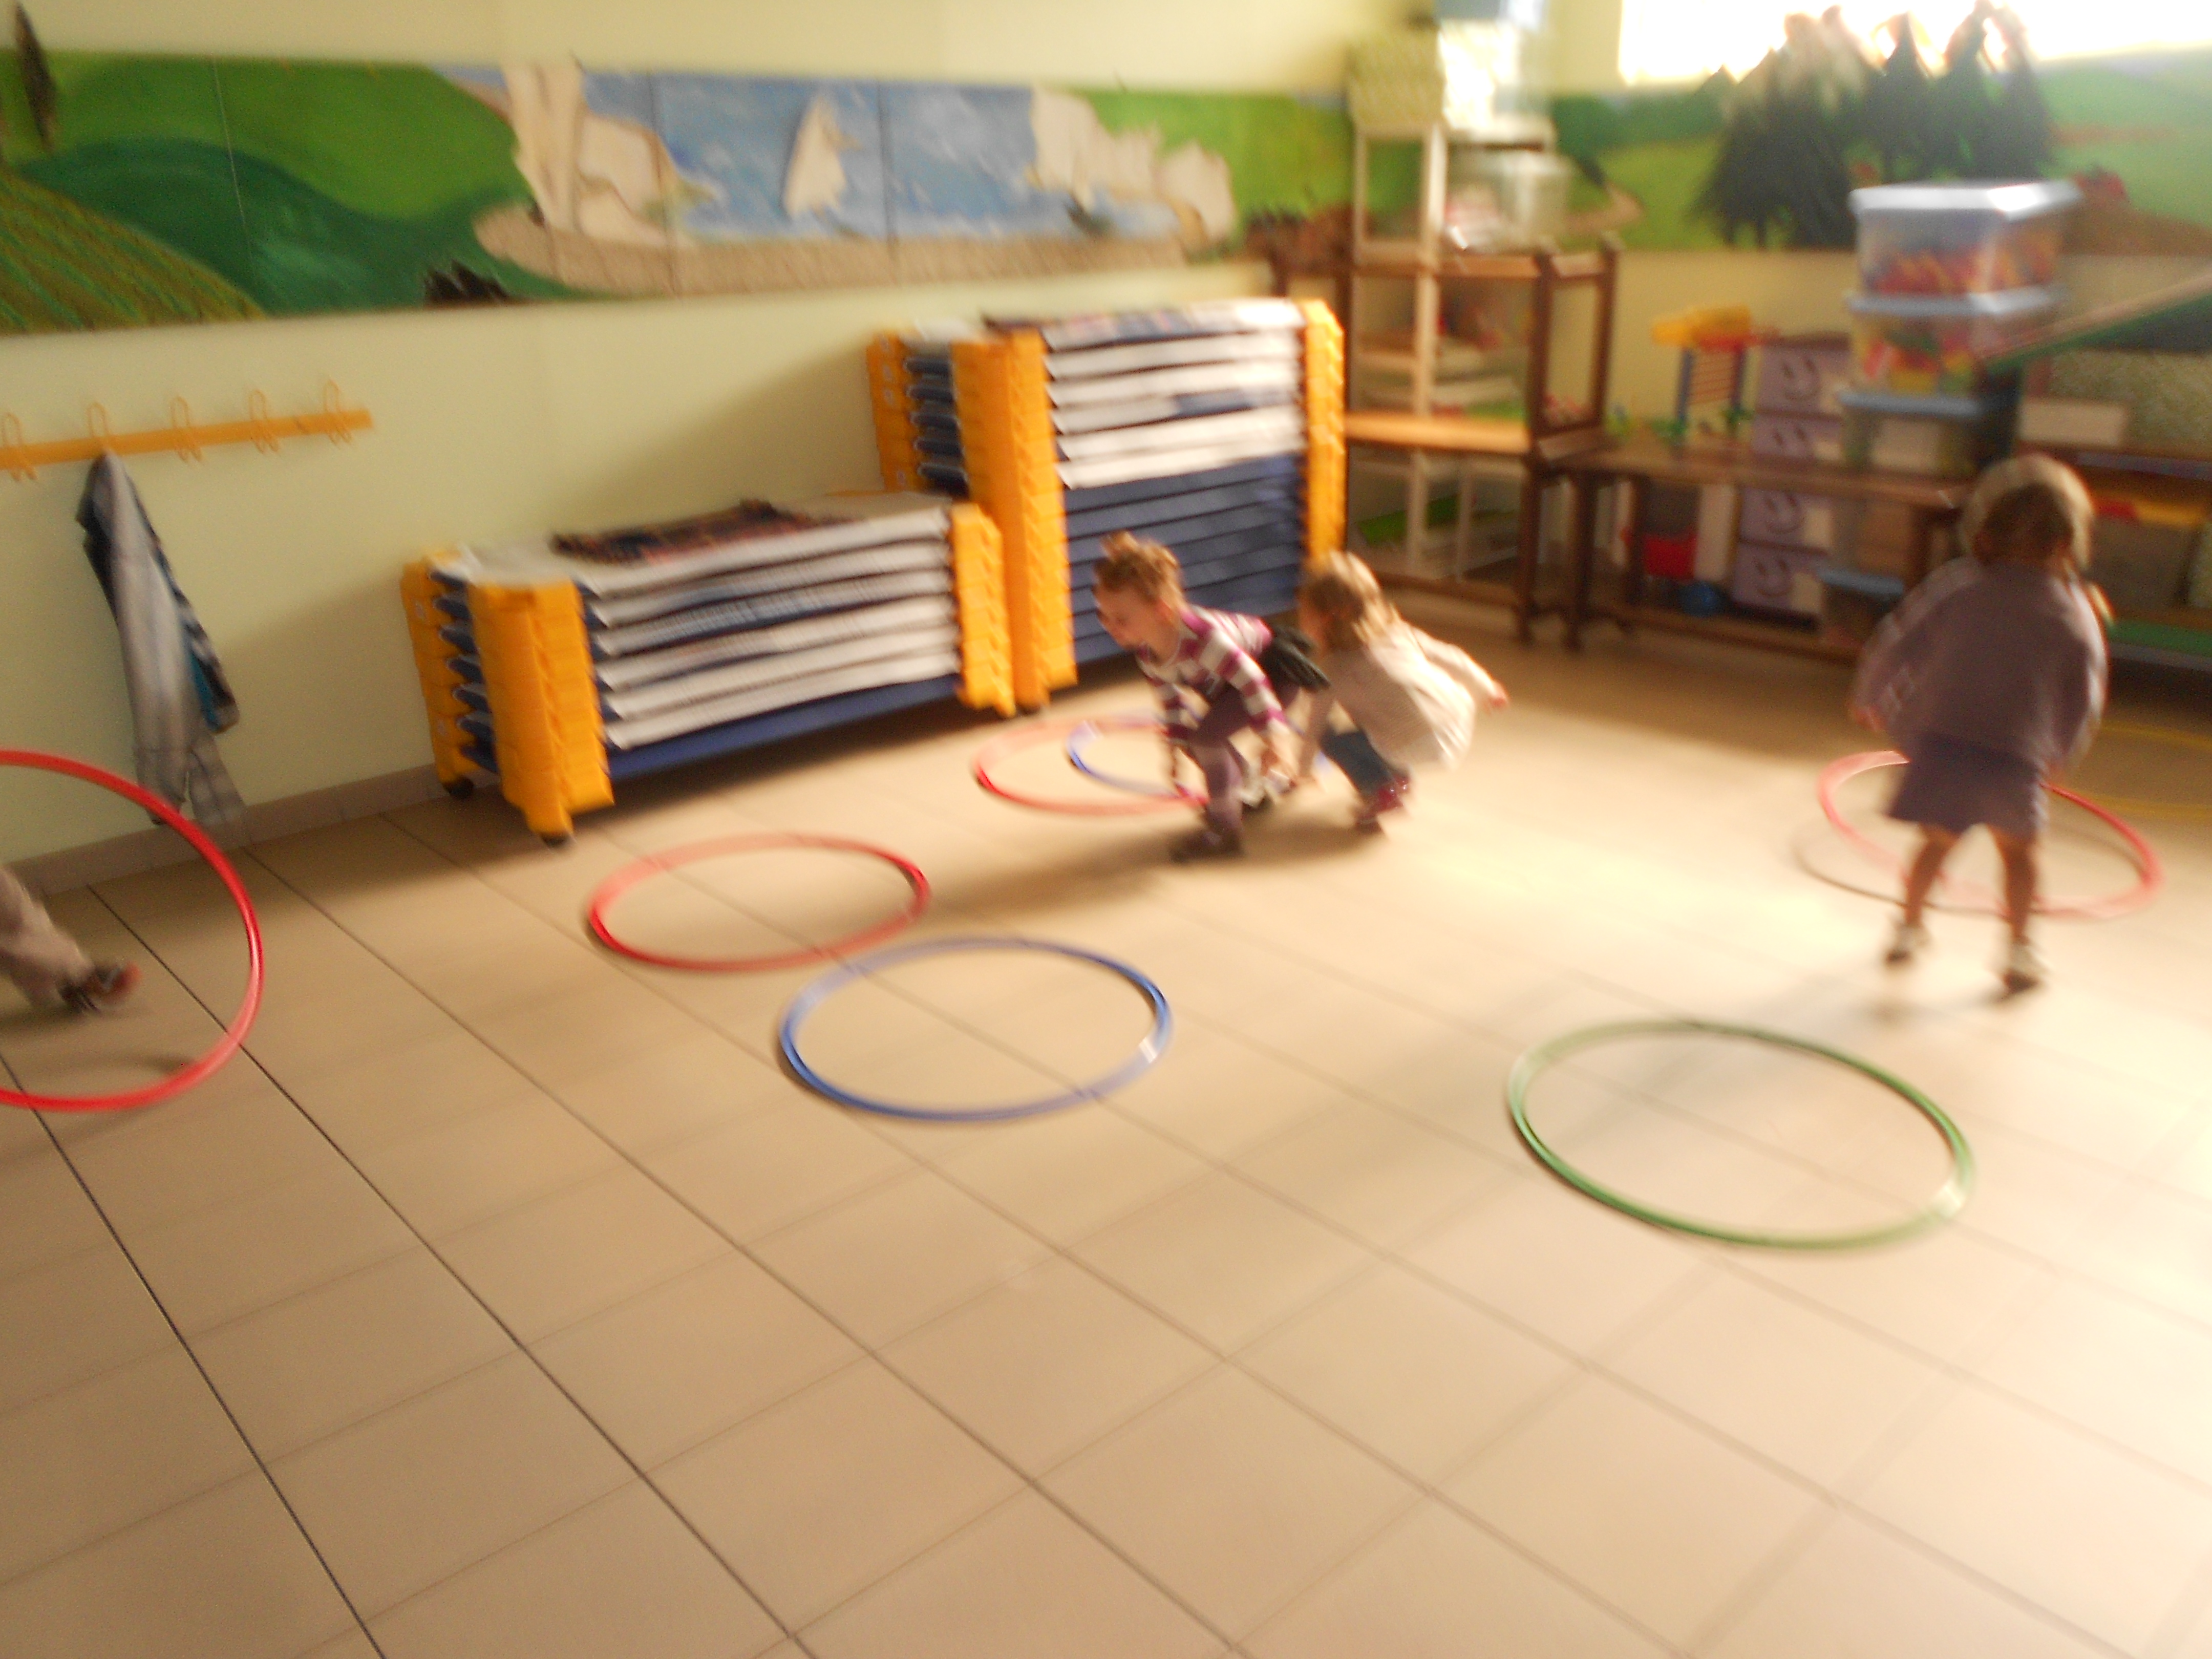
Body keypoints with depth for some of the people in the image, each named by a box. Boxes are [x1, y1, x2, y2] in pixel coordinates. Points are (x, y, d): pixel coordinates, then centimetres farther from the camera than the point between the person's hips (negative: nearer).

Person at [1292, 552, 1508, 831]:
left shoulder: (1336, 667, 4)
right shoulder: (1399, 632, 17)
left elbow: (1317, 722, 11)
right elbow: (1450, 658, 22)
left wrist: (1304, 768, 27)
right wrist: (1485, 689, 39)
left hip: (1420, 744, -7)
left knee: (1331, 740, 6)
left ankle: (1379, 791, -4)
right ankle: (1401, 778, 33)